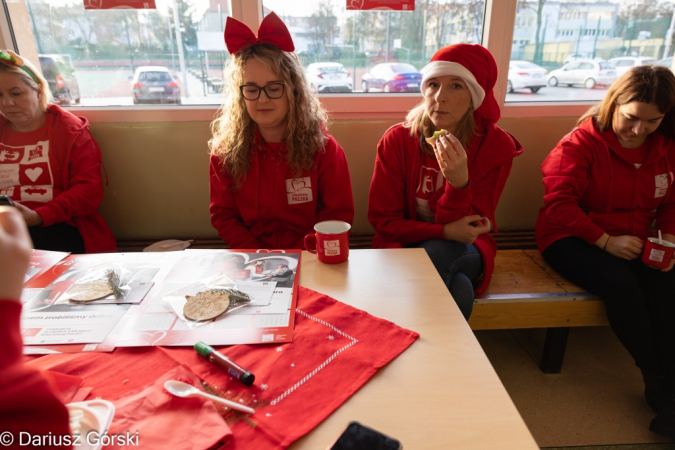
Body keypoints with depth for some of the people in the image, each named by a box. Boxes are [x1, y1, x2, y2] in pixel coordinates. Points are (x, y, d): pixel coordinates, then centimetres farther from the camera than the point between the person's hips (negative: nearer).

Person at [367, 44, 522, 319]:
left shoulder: (496, 146, -10)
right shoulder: (397, 140, -11)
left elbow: (469, 227, -12)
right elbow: (382, 219, -9)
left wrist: (459, 182, -34)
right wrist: (445, 231, -23)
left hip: (463, 250, 1)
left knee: (437, 252, -34)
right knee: (458, 293, -32)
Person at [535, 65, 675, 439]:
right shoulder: (582, 143, -7)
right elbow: (559, 203, -16)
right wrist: (605, 241, -22)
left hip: (633, 244, 5)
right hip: (571, 239, -4)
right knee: (620, 283, -32)